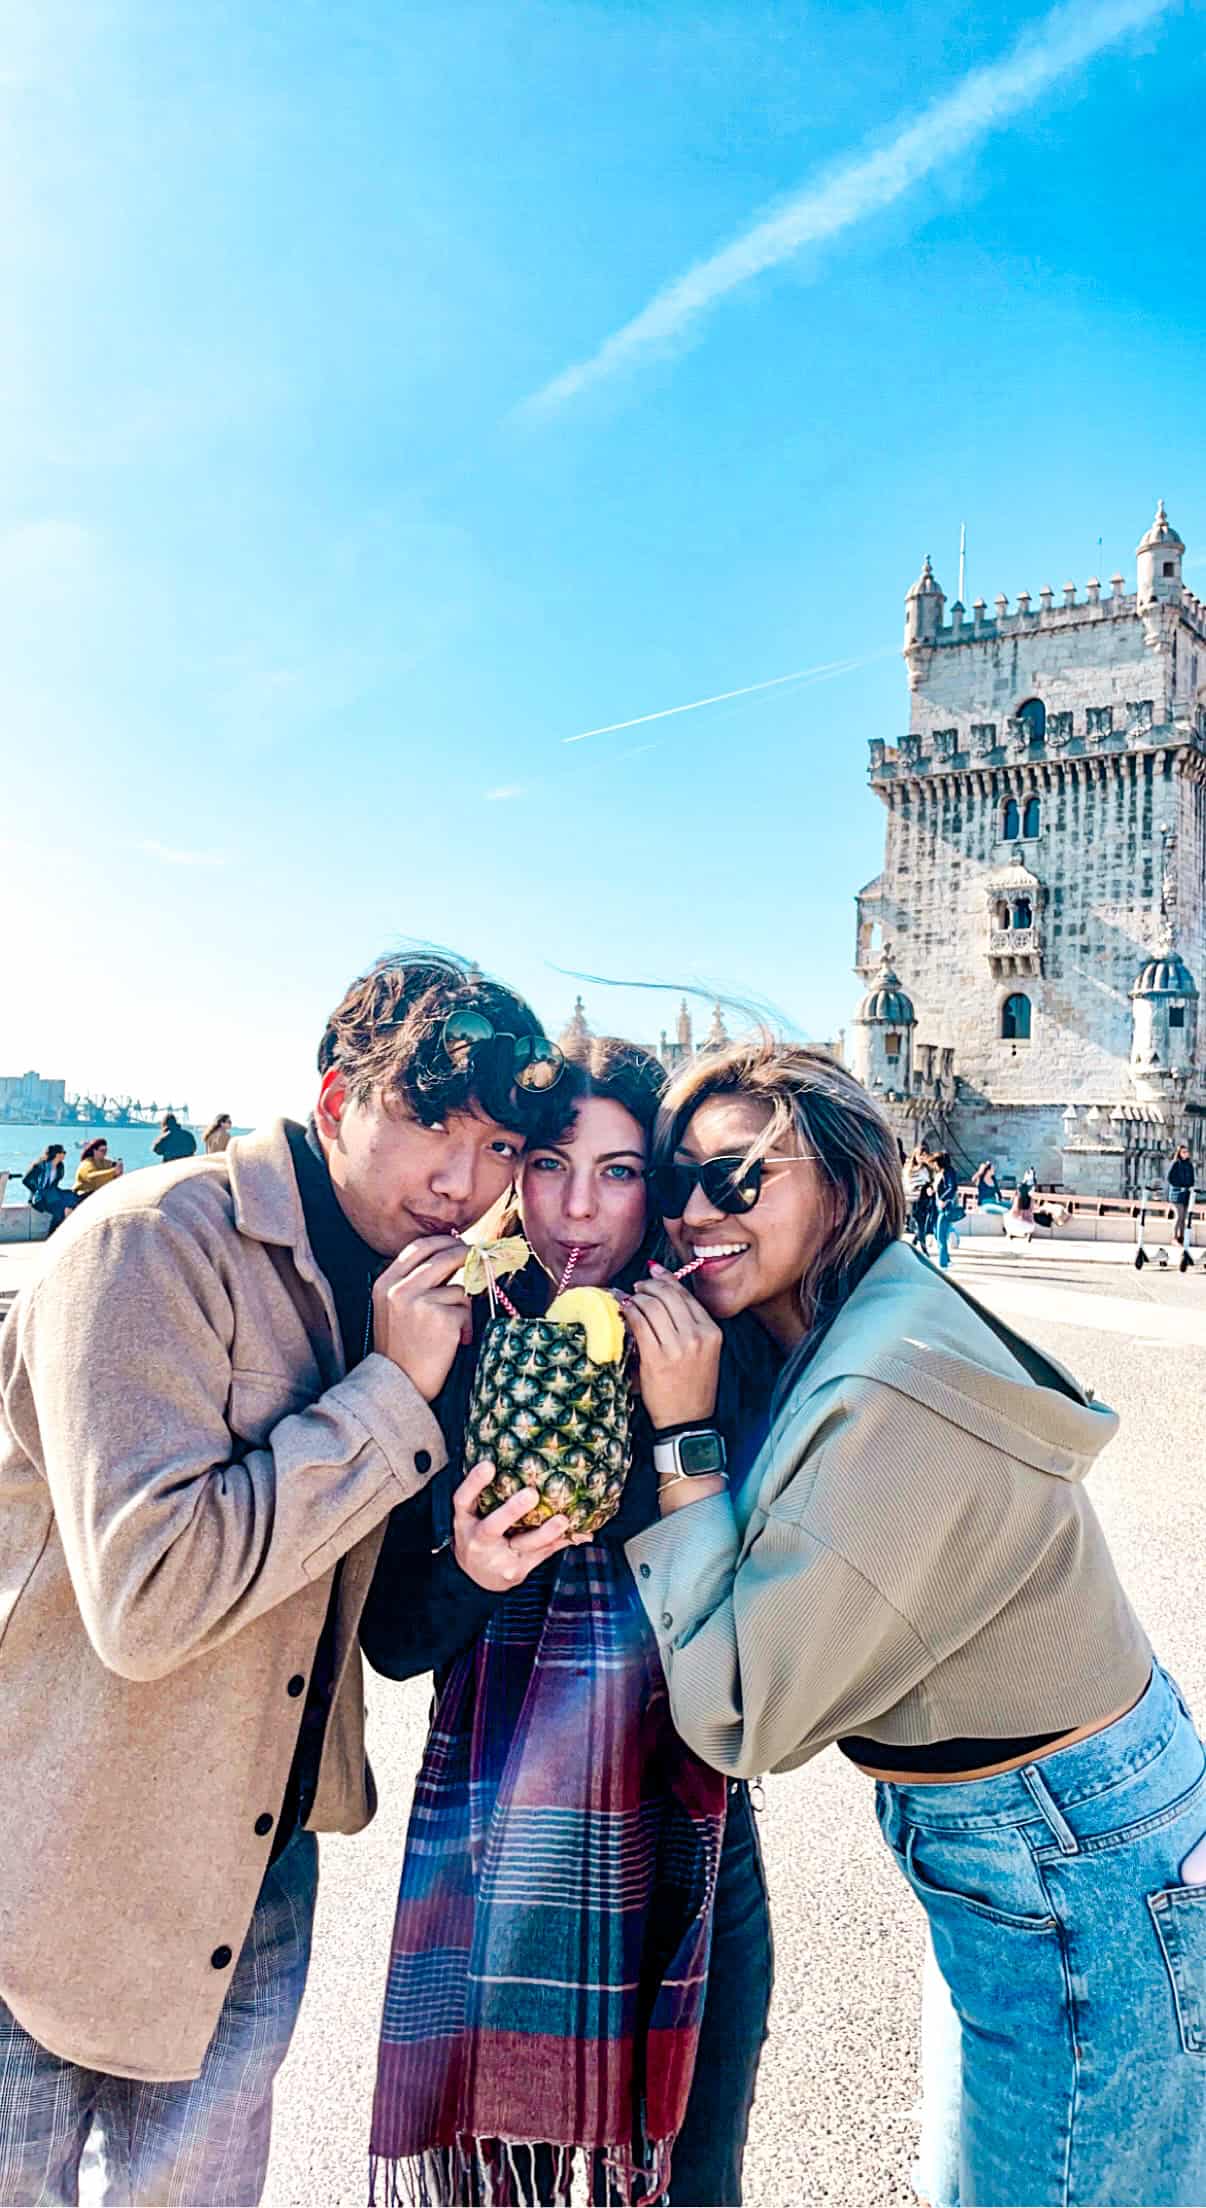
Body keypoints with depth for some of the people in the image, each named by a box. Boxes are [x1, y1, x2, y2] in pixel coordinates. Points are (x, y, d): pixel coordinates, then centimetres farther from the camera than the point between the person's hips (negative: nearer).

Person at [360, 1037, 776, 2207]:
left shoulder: (714, 1360, -8)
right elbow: (391, 1639, -2)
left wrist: (688, 1431, -22)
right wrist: (470, 1574, -22)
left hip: (680, 1862, 0)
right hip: (489, 1856, 0)